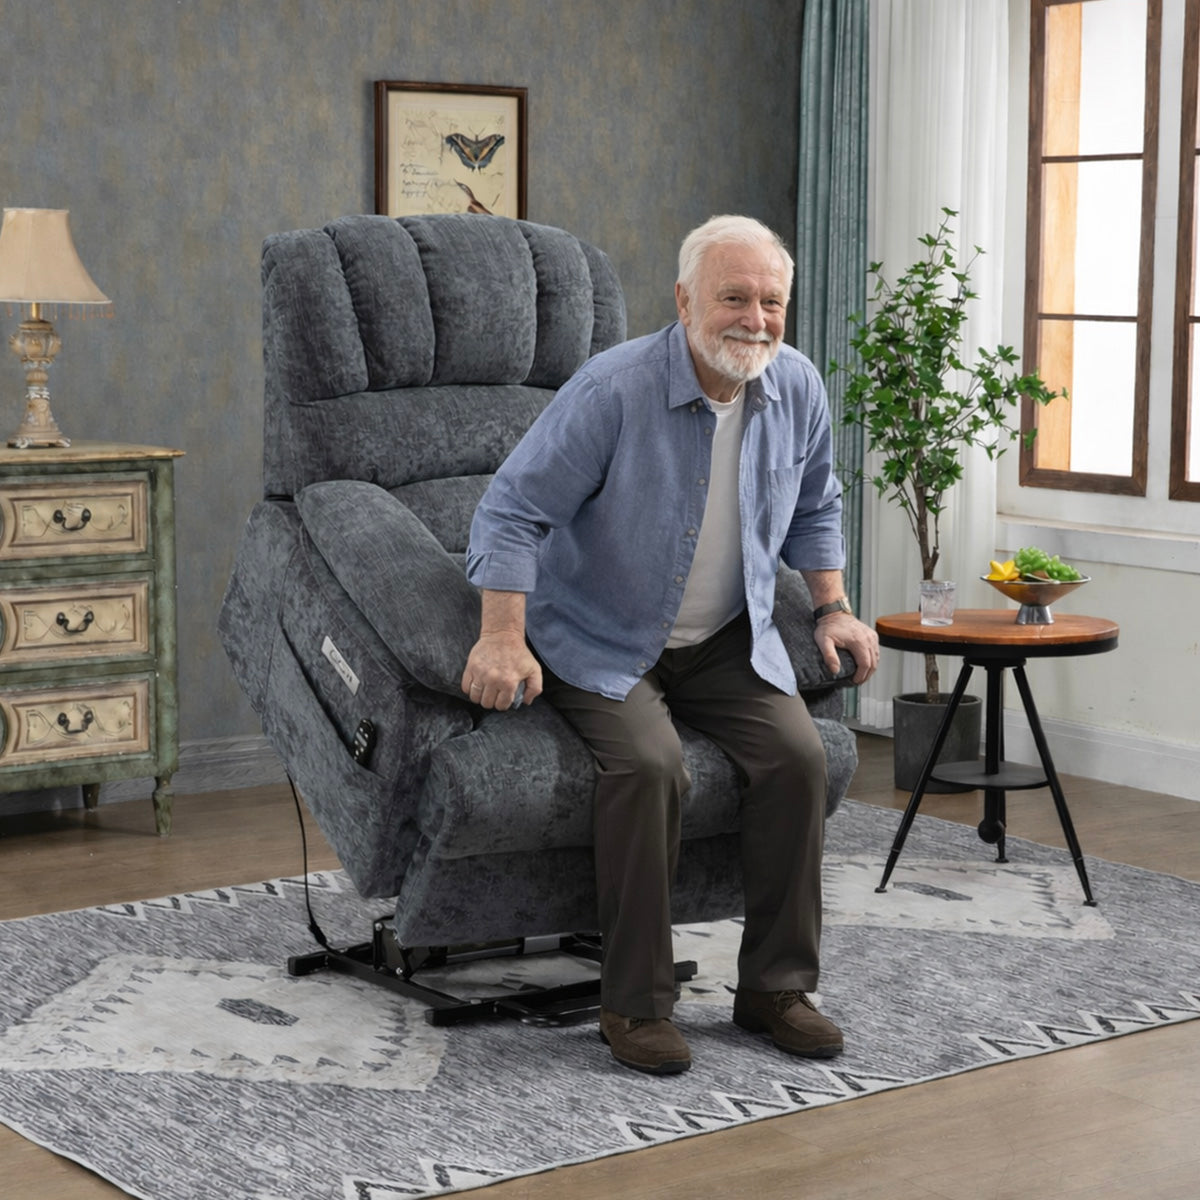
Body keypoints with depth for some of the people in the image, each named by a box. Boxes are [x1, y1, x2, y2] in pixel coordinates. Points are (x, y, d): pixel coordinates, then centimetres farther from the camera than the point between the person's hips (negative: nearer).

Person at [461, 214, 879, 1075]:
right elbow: (512, 512, -20)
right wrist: (503, 637, -29)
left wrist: (833, 607, 7)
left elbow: (814, 507, 17)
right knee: (650, 765, -30)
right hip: (601, 641, -5)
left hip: (729, 643, 5)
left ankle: (776, 985, -2)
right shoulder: (615, 390, -21)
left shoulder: (798, 388, -2)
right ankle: (636, 1004, -16)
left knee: (798, 755, -18)